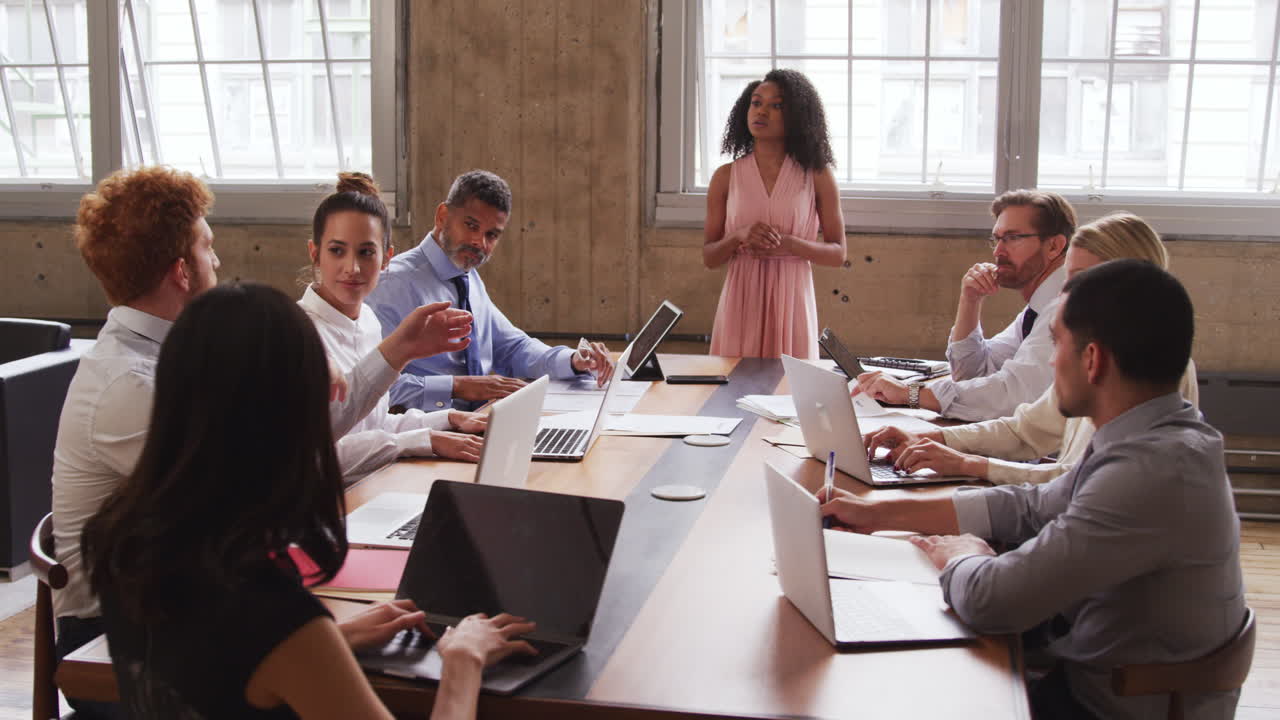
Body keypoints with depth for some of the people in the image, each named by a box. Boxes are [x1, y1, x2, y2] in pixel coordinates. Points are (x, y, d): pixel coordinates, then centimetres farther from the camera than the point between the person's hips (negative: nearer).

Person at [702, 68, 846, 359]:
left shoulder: (817, 176, 1)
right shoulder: (726, 177, 4)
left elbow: (838, 253, 2)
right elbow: (709, 257, 5)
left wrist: (787, 243, -14)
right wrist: (740, 237, -14)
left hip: (792, 301, -1)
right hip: (741, 300, 1)